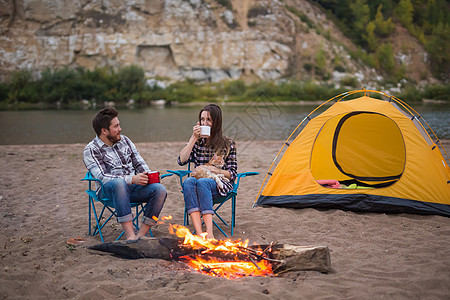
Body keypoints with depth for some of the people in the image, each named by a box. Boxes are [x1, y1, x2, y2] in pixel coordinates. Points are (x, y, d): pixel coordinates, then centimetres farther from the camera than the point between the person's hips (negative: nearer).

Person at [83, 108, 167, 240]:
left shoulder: (125, 141, 16)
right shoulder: (91, 150, -3)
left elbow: (139, 163, 18)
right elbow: (102, 177, -15)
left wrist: (148, 176, -5)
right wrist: (132, 179, -26)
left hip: (132, 186, 5)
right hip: (109, 190, -5)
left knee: (160, 190, -24)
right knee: (119, 183, -41)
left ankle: (141, 235, -21)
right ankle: (130, 236, -44)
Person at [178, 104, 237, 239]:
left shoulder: (228, 144, 6)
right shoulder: (197, 141, 13)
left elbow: (232, 173, 3)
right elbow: (181, 161, -2)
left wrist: (215, 170, -14)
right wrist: (194, 138, -6)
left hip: (219, 185, -2)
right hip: (199, 181, 3)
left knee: (202, 182, -37)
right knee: (189, 181, -34)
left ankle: (209, 234, -47)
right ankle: (199, 233, -48)